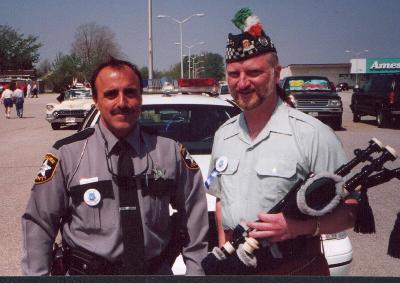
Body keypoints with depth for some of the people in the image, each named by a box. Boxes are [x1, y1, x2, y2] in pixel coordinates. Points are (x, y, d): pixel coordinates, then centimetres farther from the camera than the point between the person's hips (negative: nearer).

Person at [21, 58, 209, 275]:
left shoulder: (171, 152, -6)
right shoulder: (67, 155, -12)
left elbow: (194, 215, 1)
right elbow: (39, 224, -6)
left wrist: (195, 269, 0)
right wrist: (37, 274, -8)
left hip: (158, 272, 2)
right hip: (88, 271, -1)